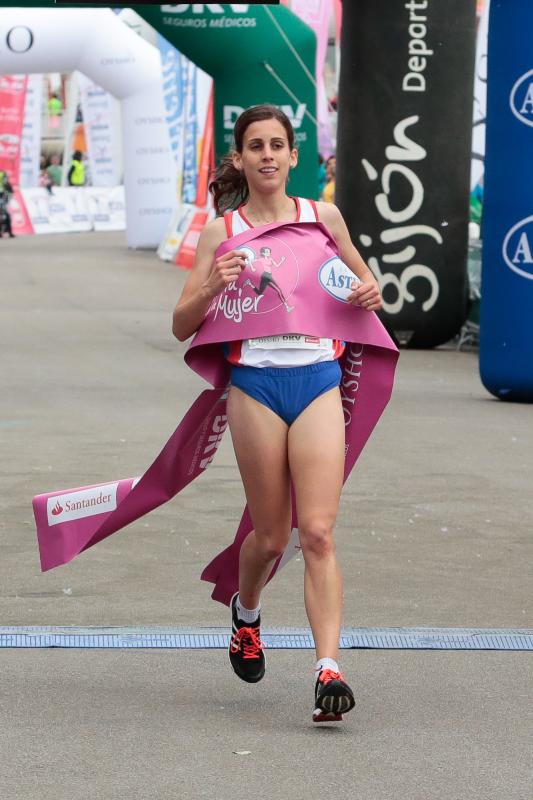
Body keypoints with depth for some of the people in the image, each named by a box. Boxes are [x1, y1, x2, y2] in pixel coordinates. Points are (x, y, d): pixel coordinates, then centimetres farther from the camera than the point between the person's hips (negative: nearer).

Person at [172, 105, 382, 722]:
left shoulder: (323, 216, 7)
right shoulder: (221, 232, 3)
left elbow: (360, 277, 23)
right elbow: (181, 326, 1)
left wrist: (370, 292, -1)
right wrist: (213, 286, -18)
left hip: (318, 381, 1)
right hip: (256, 385, 0)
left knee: (317, 533, -11)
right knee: (271, 537, 8)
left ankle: (328, 669, -15)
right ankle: (245, 612, 40)